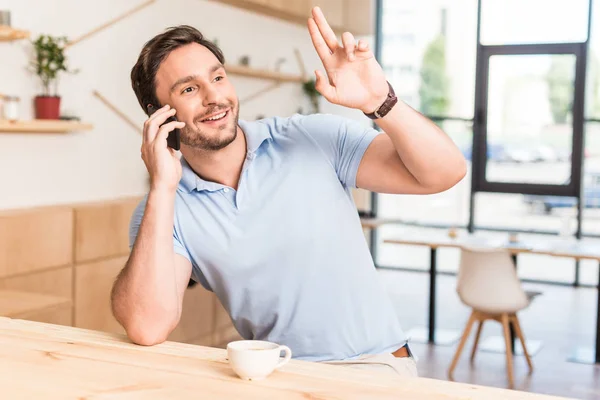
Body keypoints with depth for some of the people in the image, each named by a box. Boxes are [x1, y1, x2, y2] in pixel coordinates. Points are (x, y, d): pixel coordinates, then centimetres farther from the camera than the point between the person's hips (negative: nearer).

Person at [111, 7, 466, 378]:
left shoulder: (316, 138, -4)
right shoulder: (162, 208, -3)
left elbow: (445, 172, -8)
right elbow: (148, 328, -18)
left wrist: (380, 102, -25)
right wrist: (162, 187, -20)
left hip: (377, 365, 0)